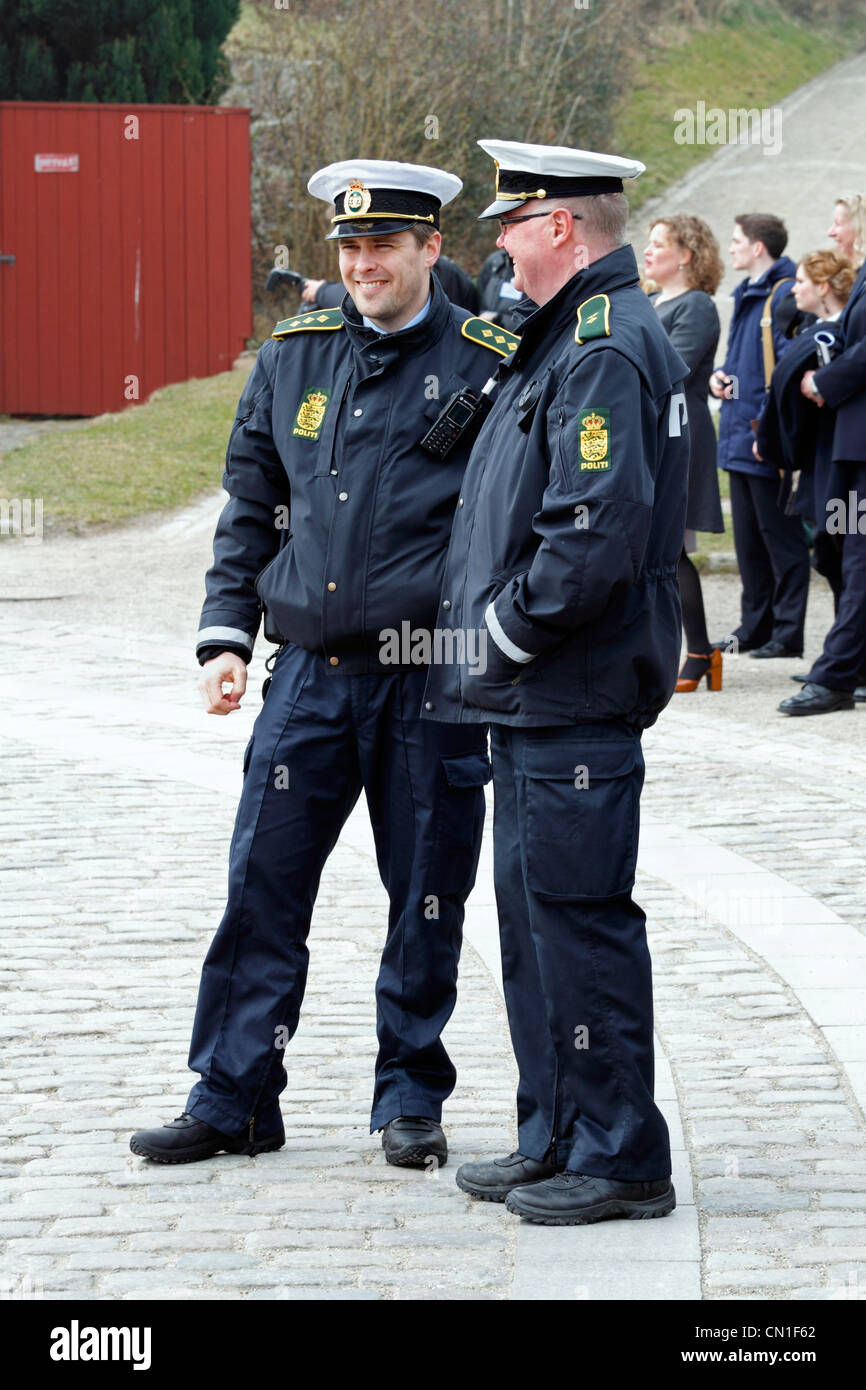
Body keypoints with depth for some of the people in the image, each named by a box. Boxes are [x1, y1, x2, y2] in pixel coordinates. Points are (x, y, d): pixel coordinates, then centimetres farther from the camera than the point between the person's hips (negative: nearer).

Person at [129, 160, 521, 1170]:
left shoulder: (488, 365, -3)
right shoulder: (293, 355, 8)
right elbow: (250, 508, 14)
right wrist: (225, 635, 5)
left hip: (431, 683, -3)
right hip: (310, 671, 3)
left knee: (426, 898, 5)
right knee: (260, 886, 2)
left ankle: (411, 1097, 19)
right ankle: (232, 1100, 11)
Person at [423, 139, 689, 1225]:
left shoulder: (605, 350, -17)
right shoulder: (568, 340, 16)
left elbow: (598, 537, -26)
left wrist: (504, 631, -15)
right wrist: (489, 641, 17)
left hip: (577, 696, -11)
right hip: (536, 693, 11)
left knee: (576, 916, -5)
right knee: (534, 915, 15)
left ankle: (621, 1162, 2)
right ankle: (555, 1140, 24)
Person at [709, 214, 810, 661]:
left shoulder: (785, 296, -14)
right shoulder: (746, 295, 17)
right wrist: (721, 376, 6)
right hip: (739, 437, 10)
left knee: (780, 537, -3)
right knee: (748, 539, 14)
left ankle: (788, 632, 1)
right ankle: (755, 626, 21)